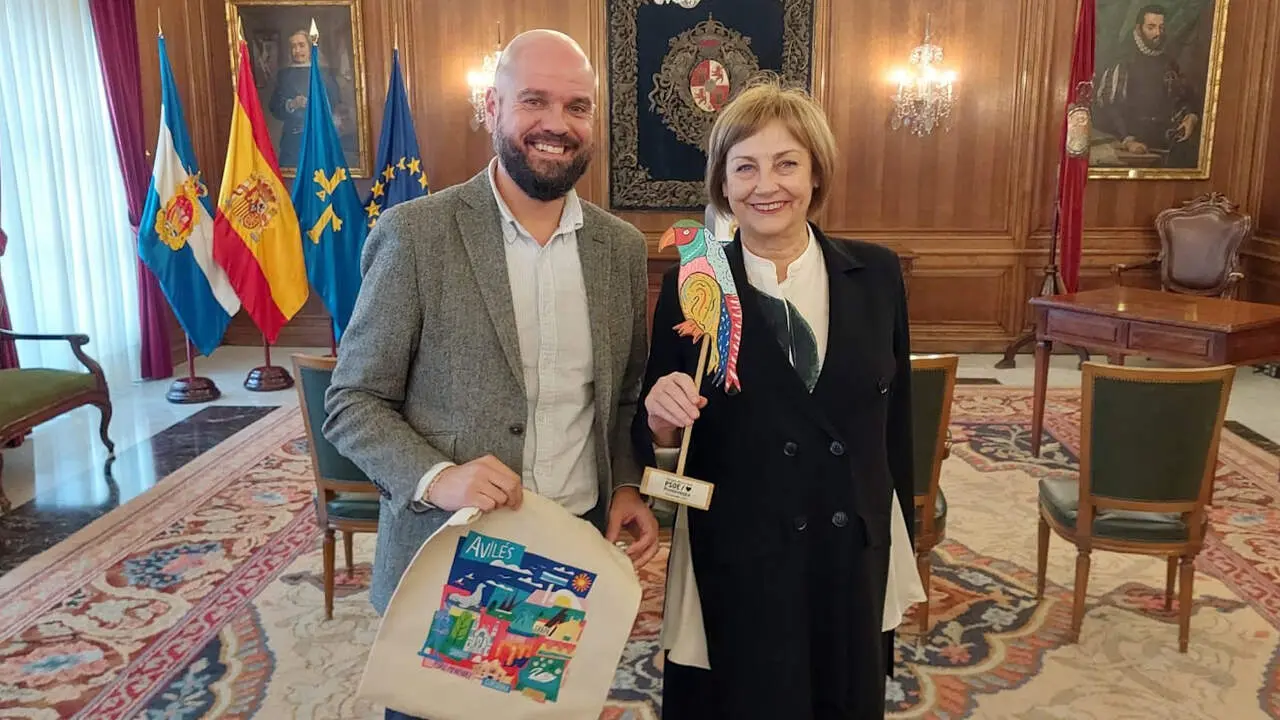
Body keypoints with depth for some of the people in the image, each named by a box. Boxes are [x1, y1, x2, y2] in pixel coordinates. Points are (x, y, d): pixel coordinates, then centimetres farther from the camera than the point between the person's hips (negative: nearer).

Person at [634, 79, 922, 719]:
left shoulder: (877, 275, -1)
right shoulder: (690, 287, -8)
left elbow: (894, 420, 5)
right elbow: (654, 445, -3)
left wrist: (900, 546, 10)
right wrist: (662, 421, -25)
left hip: (855, 565, 3)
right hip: (736, 572, -2)